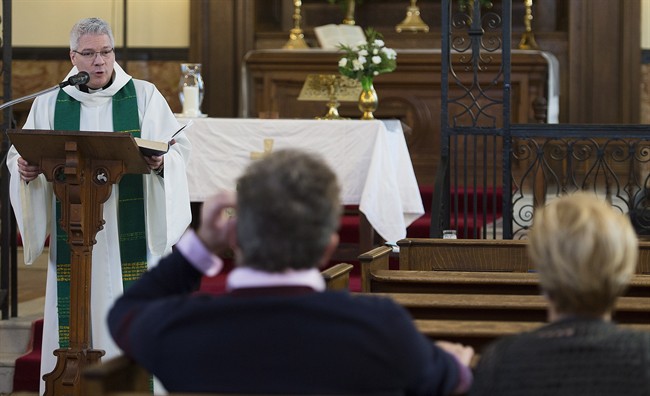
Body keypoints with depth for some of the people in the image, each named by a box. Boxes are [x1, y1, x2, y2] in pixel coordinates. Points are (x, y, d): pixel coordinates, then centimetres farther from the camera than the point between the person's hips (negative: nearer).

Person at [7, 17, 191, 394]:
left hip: (131, 234, -1)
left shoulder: (144, 96, 5)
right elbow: (18, 155, 11)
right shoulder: (49, 104, 9)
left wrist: (162, 161, -18)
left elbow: (180, 147, 3)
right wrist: (23, 168, -12)